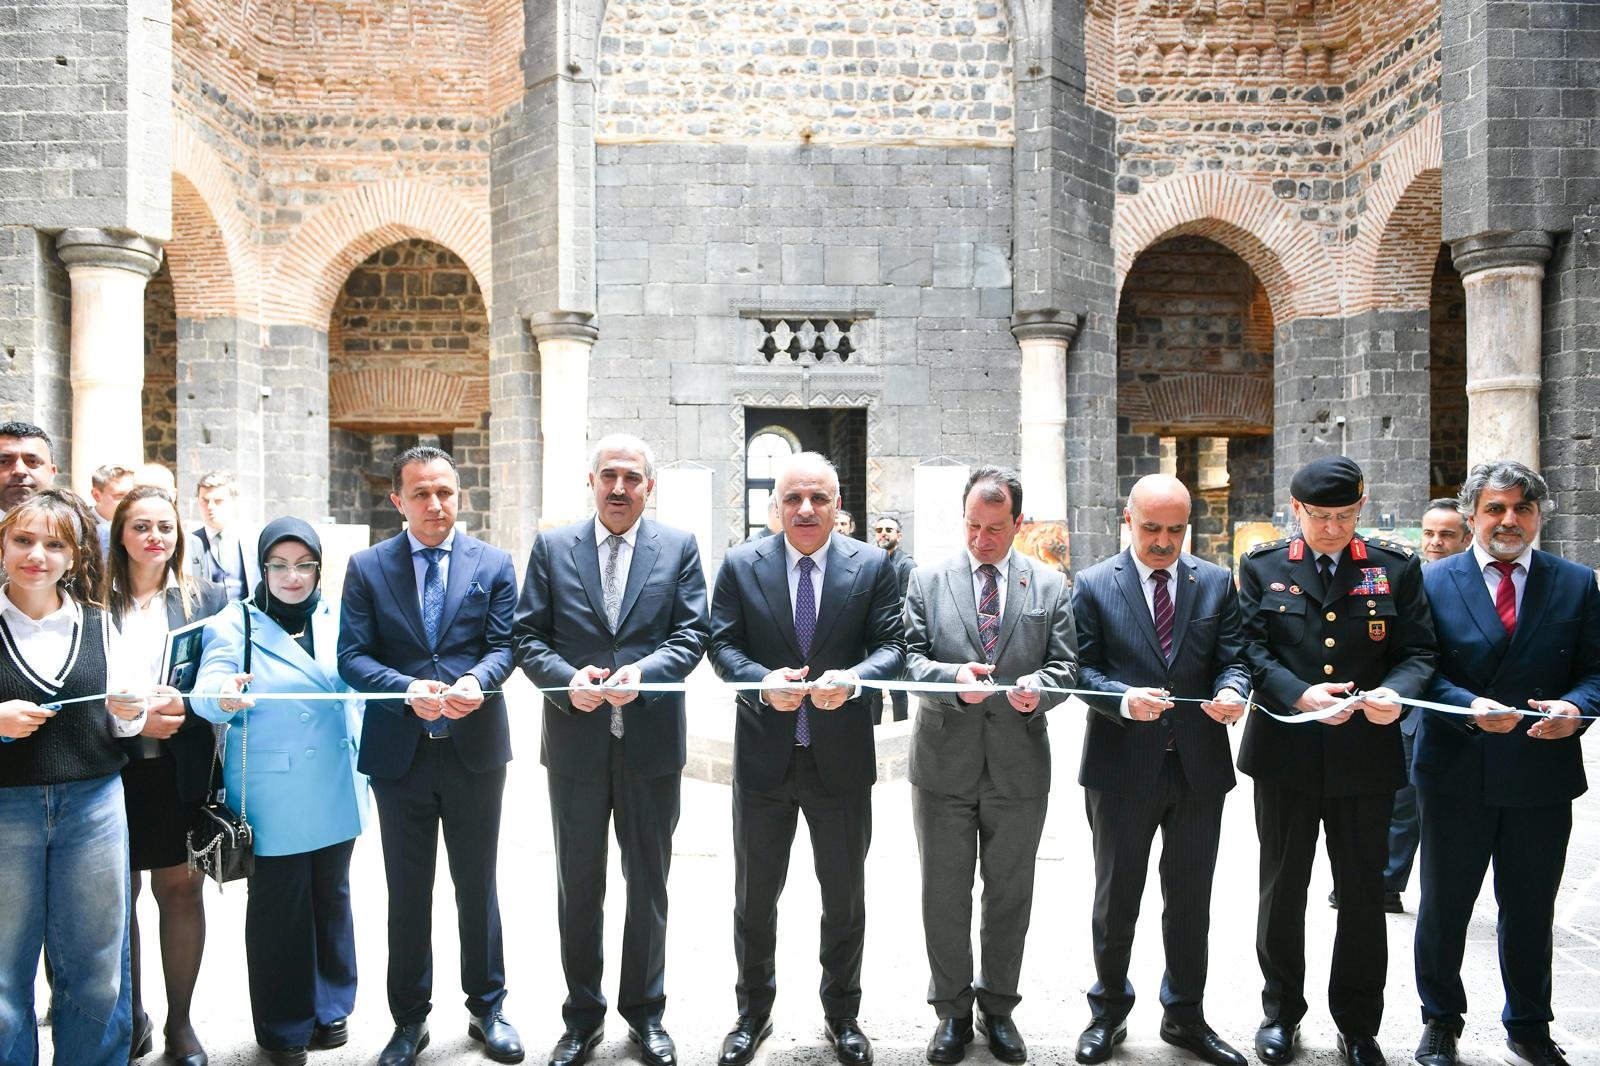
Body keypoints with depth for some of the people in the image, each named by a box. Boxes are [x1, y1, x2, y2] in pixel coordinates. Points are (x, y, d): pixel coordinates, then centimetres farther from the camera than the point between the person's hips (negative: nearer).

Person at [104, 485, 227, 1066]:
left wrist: (181, 704, -15)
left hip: (181, 769, 0)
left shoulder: (205, 597, 6)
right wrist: (131, 717, -13)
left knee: (182, 890, 6)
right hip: (112, 768, 0)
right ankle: (131, 1018, 25)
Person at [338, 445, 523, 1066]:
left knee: (478, 887, 12)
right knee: (407, 894, 13)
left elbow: (503, 644, -3)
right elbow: (352, 655, -5)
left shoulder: (493, 564, 2)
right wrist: (409, 690, -23)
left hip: (475, 750, 0)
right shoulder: (367, 567, 1)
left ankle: (487, 1008, 29)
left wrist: (476, 681, -25)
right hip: (399, 753, 0)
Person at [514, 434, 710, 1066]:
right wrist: (566, 680, -18)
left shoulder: (679, 548, 2)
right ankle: (583, 1015, 30)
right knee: (578, 887, 13)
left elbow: (693, 632, -3)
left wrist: (643, 672, -20)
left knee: (649, 884, 13)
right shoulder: (551, 548, 3)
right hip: (575, 741, 1)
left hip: (652, 740, 0)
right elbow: (528, 637, 0)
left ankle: (645, 1012, 31)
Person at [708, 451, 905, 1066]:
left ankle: (842, 1015, 36)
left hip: (843, 758, 0)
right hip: (764, 756, 0)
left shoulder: (872, 566, -2)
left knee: (845, 898, 15)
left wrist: (854, 679, -26)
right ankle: (753, 1014, 36)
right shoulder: (740, 565, -1)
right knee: (755, 895, 15)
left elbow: (892, 644, -6)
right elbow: (723, 644, -4)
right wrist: (762, 682, -23)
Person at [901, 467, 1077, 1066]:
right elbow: (910, 657, -3)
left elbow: (1066, 665, 1)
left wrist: (1037, 687, -20)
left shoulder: (1050, 588, 5)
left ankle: (998, 1007, 31)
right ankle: (952, 1011, 26)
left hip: (1019, 764, 1)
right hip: (944, 763, 0)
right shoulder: (928, 582, 3)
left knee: (1010, 895, 13)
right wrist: (954, 675, -22)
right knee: (944, 896, 9)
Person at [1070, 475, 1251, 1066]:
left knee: (1191, 900, 16)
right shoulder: (1093, 585, -4)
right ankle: (1109, 1011, 33)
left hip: (1200, 767, 3)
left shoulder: (1216, 582, 3)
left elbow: (1232, 657, 1)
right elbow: (1082, 668, -7)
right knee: (1116, 898, 13)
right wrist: (1123, 700, -25)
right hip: (1122, 767, -2)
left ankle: (1185, 1016, 34)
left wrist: (1232, 691, -21)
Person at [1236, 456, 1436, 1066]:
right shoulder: (1263, 568, 2)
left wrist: (1396, 693, -21)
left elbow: (1418, 651, 1)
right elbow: (1251, 649, -4)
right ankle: (1281, 1010, 30)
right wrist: (1299, 696, -21)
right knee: (1282, 887, 13)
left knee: (1363, 895, 10)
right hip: (1285, 755, 0)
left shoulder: (1396, 569, 4)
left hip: (1366, 757, 0)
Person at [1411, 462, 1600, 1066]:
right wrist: (1471, 708, -22)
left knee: (1530, 912, 16)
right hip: (1456, 773, -1)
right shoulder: (1434, 581, -2)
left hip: (1543, 776, 2)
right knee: (1444, 906, 12)